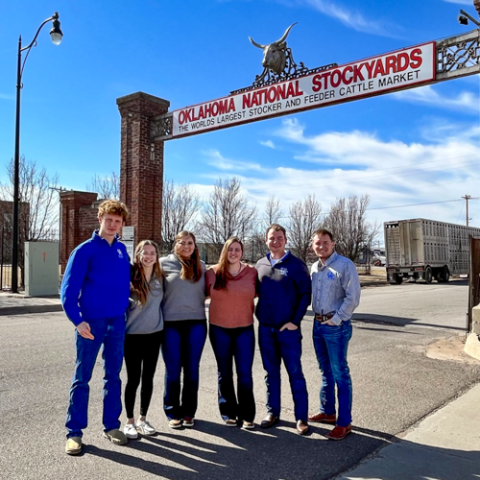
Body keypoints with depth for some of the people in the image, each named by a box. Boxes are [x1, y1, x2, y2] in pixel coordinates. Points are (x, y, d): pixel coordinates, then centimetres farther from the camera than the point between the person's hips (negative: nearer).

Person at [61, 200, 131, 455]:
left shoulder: (122, 251, 8)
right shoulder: (85, 250, -7)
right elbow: (68, 288, -11)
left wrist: (126, 310, 9)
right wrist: (77, 320, -21)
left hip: (117, 322, 5)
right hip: (91, 322, -4)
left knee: (113, 376, 12)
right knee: (82, 378, 3)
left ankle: (112, 426, 24)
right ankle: (74, 432, 14)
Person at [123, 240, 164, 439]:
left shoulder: (160, 278, 3)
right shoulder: (129, 276, -10)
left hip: (154, 333, 4)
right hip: (132, 334, -3)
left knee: (148, 378, 10)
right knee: (133, 379, 3)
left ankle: (143, 419, 25)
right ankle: (130, 421, 19)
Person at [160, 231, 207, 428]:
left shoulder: (200, 266, 11)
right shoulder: (165, 263, 1)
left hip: (196, 323, 3)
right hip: (171, 323, -2)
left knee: (192, 369, 8)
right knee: (173, 369, 4)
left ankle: (188, 412, 21)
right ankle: (173, 412, 19)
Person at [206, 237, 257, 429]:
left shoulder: (252, 273, -3)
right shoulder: (213, 273, -3)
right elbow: (204, 294, 9)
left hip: (245, 329, 0)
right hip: (219, 329, 1)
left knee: (245, 373, 0)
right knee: (225, 372, 12)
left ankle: (246, 415, 14)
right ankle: (228, 412, 25)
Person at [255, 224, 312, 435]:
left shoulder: (296, 265, -5)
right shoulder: (260, 265, 7)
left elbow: (305, 294, -7)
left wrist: (295, 321, -12)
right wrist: (259, 315, 4)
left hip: (288, 329, -4)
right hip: (265, 328, 4)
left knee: (295, 373, 1)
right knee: (271, 373, 13)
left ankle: (301, 417, 12)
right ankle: (272, 412, 25)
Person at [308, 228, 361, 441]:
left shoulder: (345, 265, -12)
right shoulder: (314, 267, 10)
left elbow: (353, 297, -17)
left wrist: (336, 319, -15)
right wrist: (318, 317, 7)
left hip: (336, 326, -7)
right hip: (318, 324, 7)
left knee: (340, 373, -1)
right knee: (325, 371, 18)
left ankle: (344, 422, 9)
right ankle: (327, 411, 32)